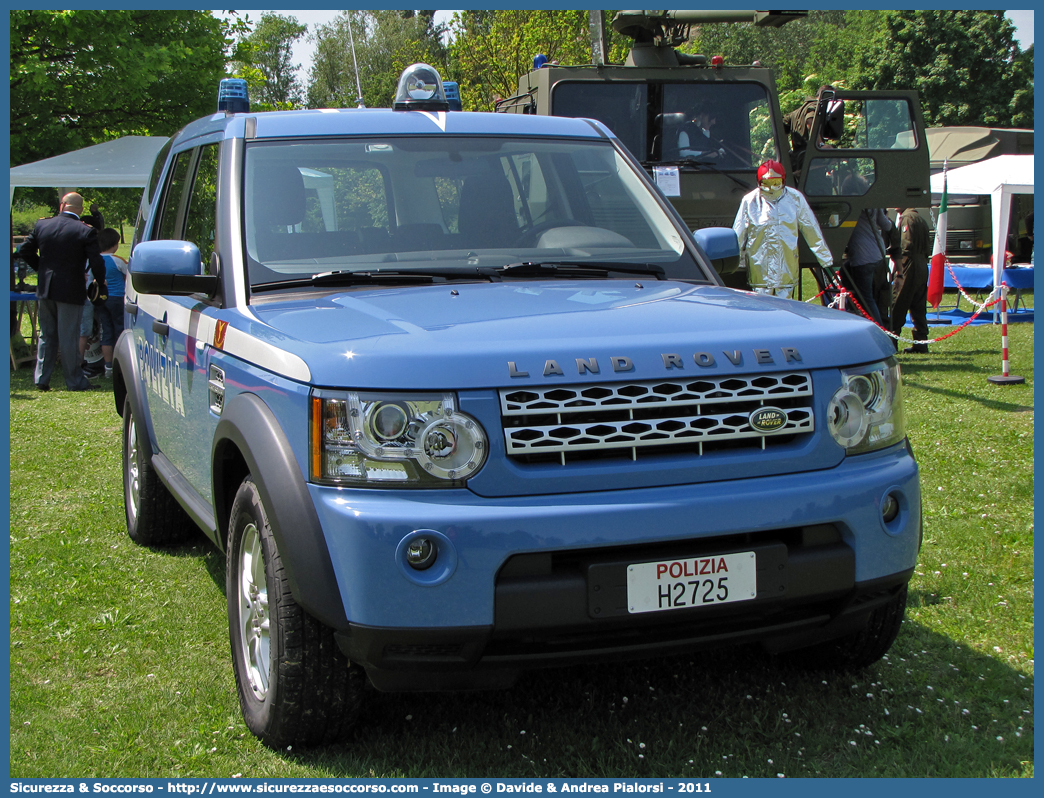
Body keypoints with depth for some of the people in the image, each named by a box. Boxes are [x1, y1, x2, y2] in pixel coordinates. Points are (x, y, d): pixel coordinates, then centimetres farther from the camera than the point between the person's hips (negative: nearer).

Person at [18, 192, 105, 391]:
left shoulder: (42, 225, 2)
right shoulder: (86, 231, -12)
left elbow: (25, 250, 8)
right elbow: (96, 262, -13)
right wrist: (100, 282, 5)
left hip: (44, 290, 4)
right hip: (70, 290, -4)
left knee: (46, 336, 14)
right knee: (68, 338, 1)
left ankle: (41, 379, 16)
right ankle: (74, 381, 8)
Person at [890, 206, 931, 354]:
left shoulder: (907, 218, -10)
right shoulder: (921, 219, 18)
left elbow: (906, 248, -18)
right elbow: (926, 249, 19)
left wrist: (899, 272, -17)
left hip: (910, 266, -9)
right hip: (923, 267, 9)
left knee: (898, 307, -4)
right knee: (919, 307, 9)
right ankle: (921, 343, 8)